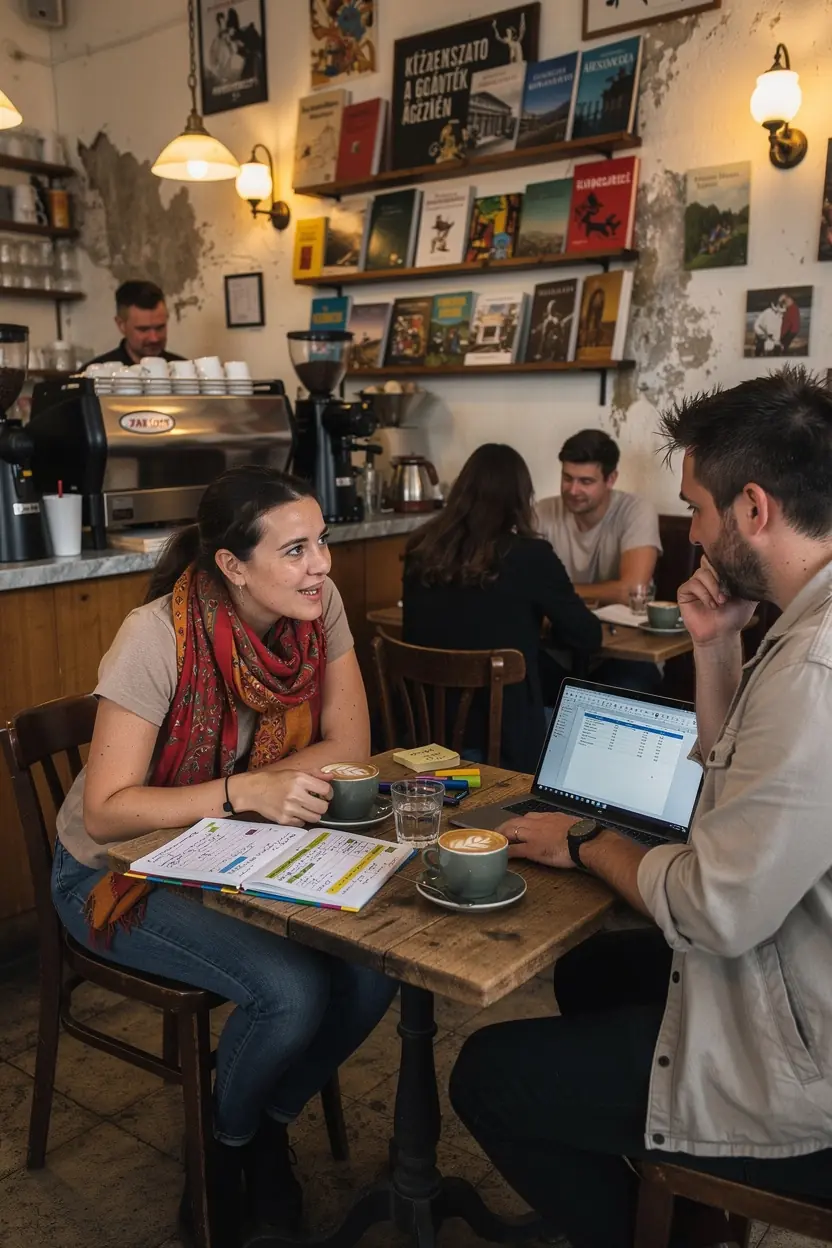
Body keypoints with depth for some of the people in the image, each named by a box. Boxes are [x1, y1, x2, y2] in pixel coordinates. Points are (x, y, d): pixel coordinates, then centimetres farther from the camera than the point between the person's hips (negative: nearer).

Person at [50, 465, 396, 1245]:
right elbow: (105, 810, -26)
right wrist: (243, 790, -38)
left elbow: (350, 745, -9)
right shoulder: (158, 637, -27)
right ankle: (223, 1148, 10)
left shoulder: (317, 606, -12)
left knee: (374, 964, -16)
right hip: (120, 868, -5)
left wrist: (265, 788, -25)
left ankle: (272, 1123, 15)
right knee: (292, 990, -25)